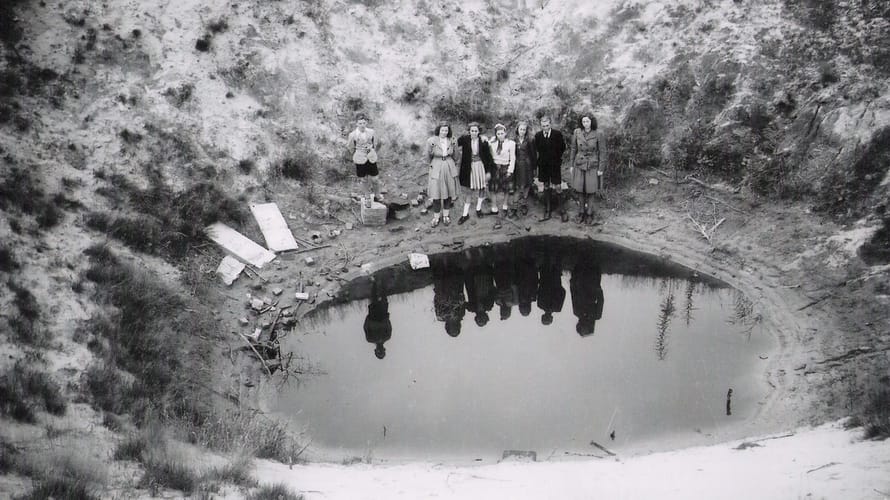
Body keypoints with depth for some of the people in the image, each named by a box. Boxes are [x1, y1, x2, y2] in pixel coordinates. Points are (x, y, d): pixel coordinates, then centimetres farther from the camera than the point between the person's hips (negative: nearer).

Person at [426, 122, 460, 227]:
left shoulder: (451, 141, 2)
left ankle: (446, 215, 23)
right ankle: (436, 217, 10)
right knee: (436, 193, -2)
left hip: (449, 168, 3)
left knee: (448, 192, 9)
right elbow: (429, 156, 2)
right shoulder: (431, 141, -9)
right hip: (436, 169, -3)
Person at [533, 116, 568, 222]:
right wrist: (540, 160, 5)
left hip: (555, 165, -3)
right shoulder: (538, 136, 1)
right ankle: (547, 212, 15)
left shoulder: (557, 134, -6)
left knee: (558, 188, -4)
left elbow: (563, 147, 5)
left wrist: (557, 157, 5)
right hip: (543, 165, 3)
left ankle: (562, 211, 5)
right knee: (546, 187, 10)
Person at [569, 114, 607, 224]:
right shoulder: (577, 132, -3)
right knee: (581, 190, 8)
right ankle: (582, 212, 23)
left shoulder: (598, 134, -10)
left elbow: (602, 152, -5)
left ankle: (589, 213, 18)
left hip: (593, 165, -2)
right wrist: (572, 165, 9)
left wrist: (601, 168, -5)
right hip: (579, 165, 2)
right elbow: (573, 149, 7)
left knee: (590, 190, 3)